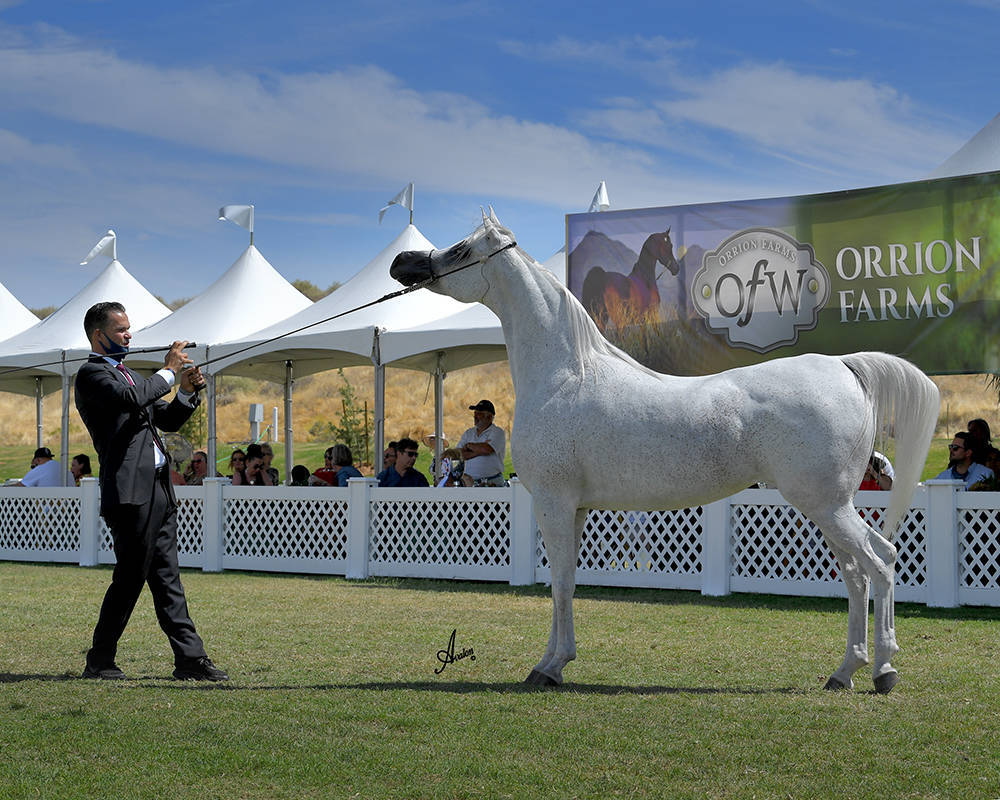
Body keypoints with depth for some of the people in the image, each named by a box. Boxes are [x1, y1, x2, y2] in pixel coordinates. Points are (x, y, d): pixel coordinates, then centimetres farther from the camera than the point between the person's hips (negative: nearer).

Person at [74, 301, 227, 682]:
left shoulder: (127, 373, 24)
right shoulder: (92, 374, -4)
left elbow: (168, 420, 25)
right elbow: (132, 397, -23)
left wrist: (187, 392, 6)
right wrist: (168, 372, -10)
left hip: (159, 489, 9)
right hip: (131, 490, -9)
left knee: (167, 578, 8)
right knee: (130, 578, -5)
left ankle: (190, 658, 8)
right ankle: (99, 662, 6)